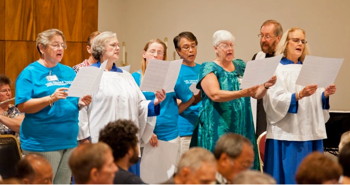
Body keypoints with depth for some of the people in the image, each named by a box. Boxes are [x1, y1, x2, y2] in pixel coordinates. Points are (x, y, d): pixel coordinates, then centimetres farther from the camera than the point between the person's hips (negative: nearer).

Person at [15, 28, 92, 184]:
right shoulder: (30, 73, -3)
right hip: (42, 143, -6)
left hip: (68, 140, 6)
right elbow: (22, 106, -12)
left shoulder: (69, 72, 15)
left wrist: (81, 103, -3)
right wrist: (51, 98, -23)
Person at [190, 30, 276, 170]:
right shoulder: (209, 68, -2)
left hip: (241, 128, 5)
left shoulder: (241, 66, 14)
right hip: (218, 129, -5)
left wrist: (265, 86, -12)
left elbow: (257, 94, 10)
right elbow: (215, 94, -18)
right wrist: (242, 93, -29)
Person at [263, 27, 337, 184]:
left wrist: (325, 94, -5)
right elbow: (275, 100, -15)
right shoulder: (277, 69, -2)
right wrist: (299, 95, -27)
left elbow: (315, 100, 15)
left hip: (311, 132, 6)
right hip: (287, 134, -6)